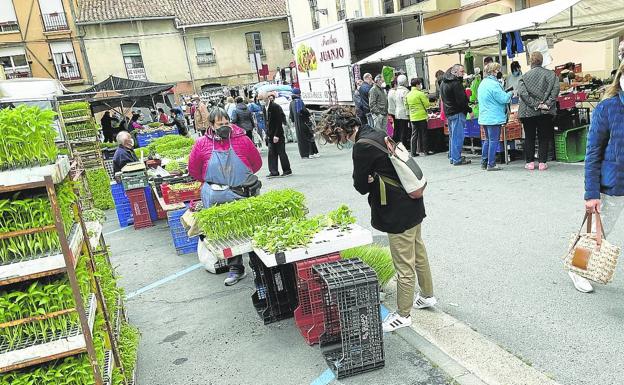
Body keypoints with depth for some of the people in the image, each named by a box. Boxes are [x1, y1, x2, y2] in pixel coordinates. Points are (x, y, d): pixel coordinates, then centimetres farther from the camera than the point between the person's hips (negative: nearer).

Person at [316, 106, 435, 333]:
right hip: (413, 206, 10)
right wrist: (372, 179, -5)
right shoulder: (375, 135, 6)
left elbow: (360, 186, -14)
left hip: (399, 213, -10)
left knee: (404, 266, 5)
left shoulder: (362, 146, -23)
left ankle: (403, 315, 20)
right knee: (418, 253, 25)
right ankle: (427, 295, 44)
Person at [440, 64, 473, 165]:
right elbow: (461, 100, -19)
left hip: (448, 112, 10)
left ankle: (452, 157, 22)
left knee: (453, 136, 16)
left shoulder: (444, 82, 14)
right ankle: (457, 159, -4)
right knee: (458, 136, -6)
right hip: (457, 112, -10)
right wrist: (469, 110, -11)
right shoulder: (456, 83, -16)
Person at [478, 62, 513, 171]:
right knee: (494, 141, -3)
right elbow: (503, 99, -18)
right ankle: (491, 164, 1)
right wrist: (510, 93, 1)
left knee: (487, 140, 17)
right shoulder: (493, 84, -17)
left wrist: (506, 94, 20)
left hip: (484, 117, 9)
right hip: (494, 118, -9)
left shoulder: (482, 83, 13)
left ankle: (484, 162, 19)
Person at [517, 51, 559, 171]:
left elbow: (522, 93, -14)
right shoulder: (551, 74, 1)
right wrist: (548, 103, -11)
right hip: (546, 112, 1)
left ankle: (530, 162, 11)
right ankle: (542, 162, 7)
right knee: (544, 137, 8)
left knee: (529, 137, 9)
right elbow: (555, 88, -11)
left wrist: (534, 104, -13)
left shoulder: (524, 77, -1)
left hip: (528, 112, 0)